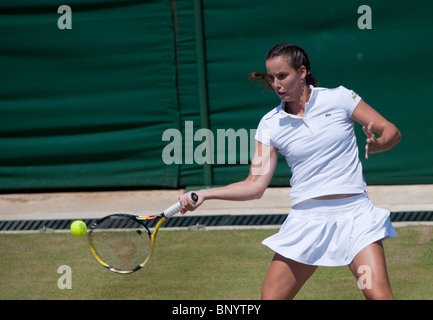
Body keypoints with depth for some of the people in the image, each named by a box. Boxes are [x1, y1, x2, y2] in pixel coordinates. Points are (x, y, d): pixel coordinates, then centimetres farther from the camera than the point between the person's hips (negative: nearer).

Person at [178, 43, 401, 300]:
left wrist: (377, 145, -21)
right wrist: (204, 194, -7)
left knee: (379, 295, -19)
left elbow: (392, 132, 2)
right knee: (270, 298, -2)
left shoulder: (339, 98, -1)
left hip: (353, 214, -2)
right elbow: (255, 185, 3)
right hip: (306, 219, 2)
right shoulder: (271, 124, 5)